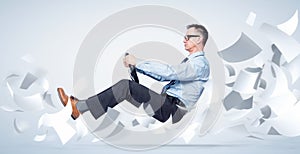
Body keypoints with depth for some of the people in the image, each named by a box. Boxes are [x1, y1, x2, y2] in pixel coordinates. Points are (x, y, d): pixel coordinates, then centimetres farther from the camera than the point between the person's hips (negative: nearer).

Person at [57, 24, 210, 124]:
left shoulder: (200, 63, -8)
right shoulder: (190, 60, 25)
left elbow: (170, 72, -23)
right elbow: (163, 76, 22)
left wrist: (137, 62, -21)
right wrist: (136, 66, 11)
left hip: (174, 110, -9)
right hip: (167, 103, 9)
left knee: (126, 86, -20)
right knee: (126, 85, -5)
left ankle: (78, 107, -19)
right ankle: (80, 105, -10)